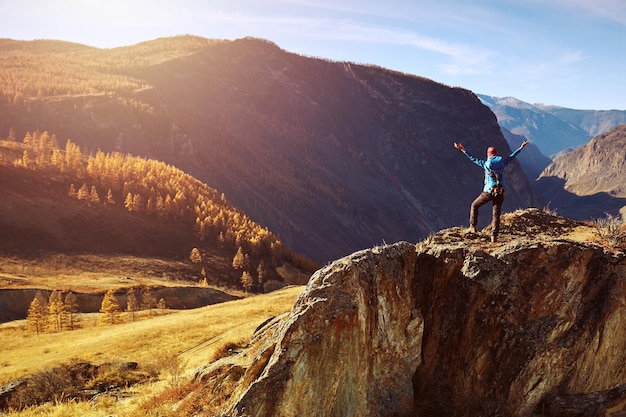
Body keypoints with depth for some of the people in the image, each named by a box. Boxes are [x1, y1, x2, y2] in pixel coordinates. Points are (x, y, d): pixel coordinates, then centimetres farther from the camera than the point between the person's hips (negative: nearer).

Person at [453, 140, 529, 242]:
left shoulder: (486, 164, -5)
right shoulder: (502, 162, 5)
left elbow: (473, 159, 1)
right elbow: (511, 156, 20)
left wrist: (463, 150, 6)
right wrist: (521, 147, 35)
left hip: (488, 192, -3)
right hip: (500, 192, 3)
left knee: (474, 205, 18)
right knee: (496, 214, 6)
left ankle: (473, 226, 14)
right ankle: (494, 236, 0)